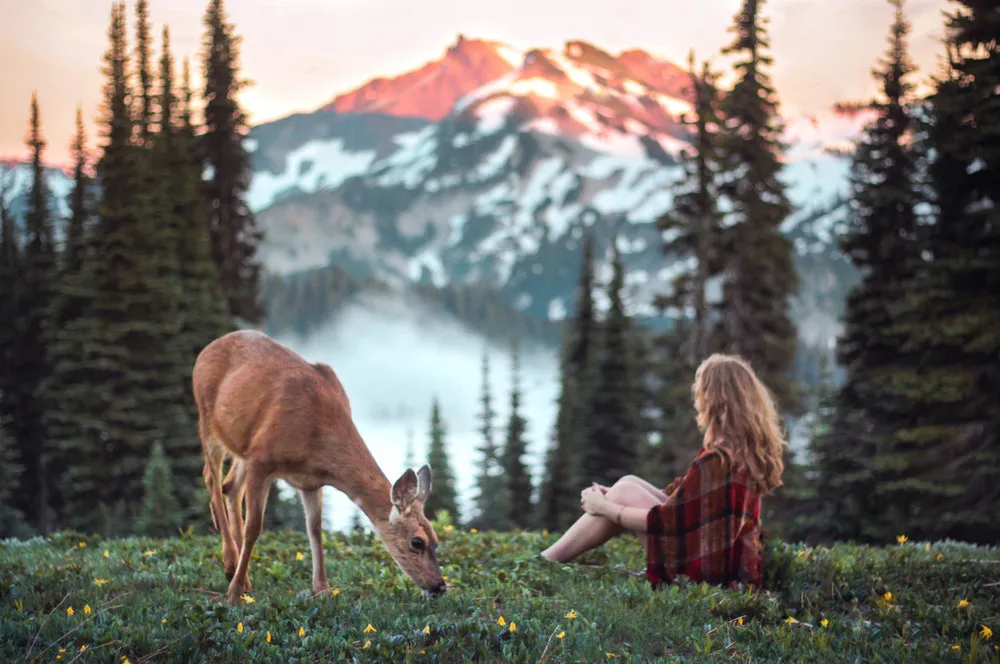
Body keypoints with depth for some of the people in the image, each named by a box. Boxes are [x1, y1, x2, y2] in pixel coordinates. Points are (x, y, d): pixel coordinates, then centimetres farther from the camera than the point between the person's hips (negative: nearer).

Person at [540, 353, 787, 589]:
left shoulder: (716, 461, -24)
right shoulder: (746, 449, 5)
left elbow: (665, 521, -17)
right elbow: (685, 494, 14)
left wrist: (605, 507, -3)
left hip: (708, 572, -9)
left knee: (624, 492, -5)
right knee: (629, 483, 8)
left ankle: (546, 562, 6)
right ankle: (549, 556, 11)